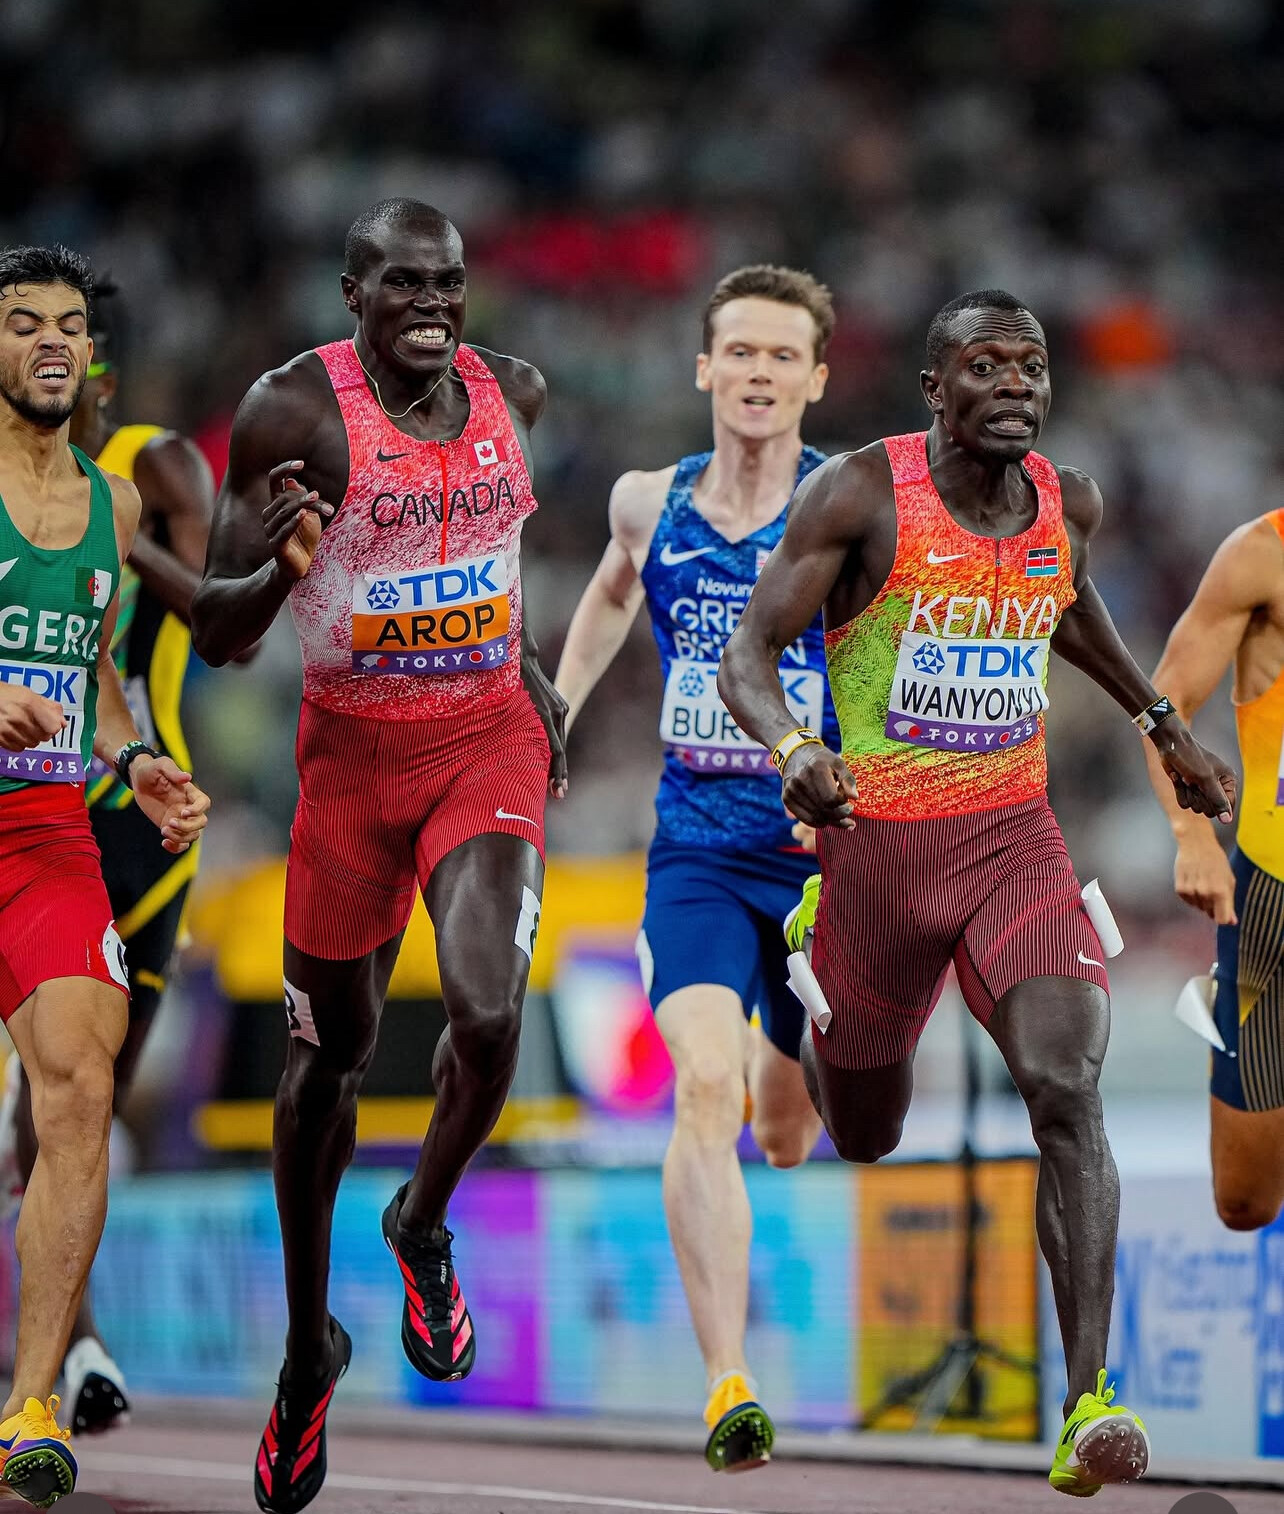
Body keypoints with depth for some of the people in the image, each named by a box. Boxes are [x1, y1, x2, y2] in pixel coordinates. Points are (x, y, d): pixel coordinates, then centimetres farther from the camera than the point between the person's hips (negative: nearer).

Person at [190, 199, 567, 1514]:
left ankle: (422, 1225, 10)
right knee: (331, 1046, 11)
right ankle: (309, 1346, 31)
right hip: (352, 750, -2)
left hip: (488, 737, 2)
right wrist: (280, 568, -33)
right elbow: (213, 630, -13)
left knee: (487, 1012, -22)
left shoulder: (510, 392, 1)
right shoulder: (295, 410, -13)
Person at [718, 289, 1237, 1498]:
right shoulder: (861, 494, -13)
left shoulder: (1070, 502, 2)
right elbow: (746, 656, -15)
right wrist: (794, 752, -35)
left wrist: (1164, 729, 26)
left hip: (1015, 835, 2)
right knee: (864, 1136, 17)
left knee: (1067, 1091, -21)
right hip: (878, 841, -2)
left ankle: (1088, 1408, -25)